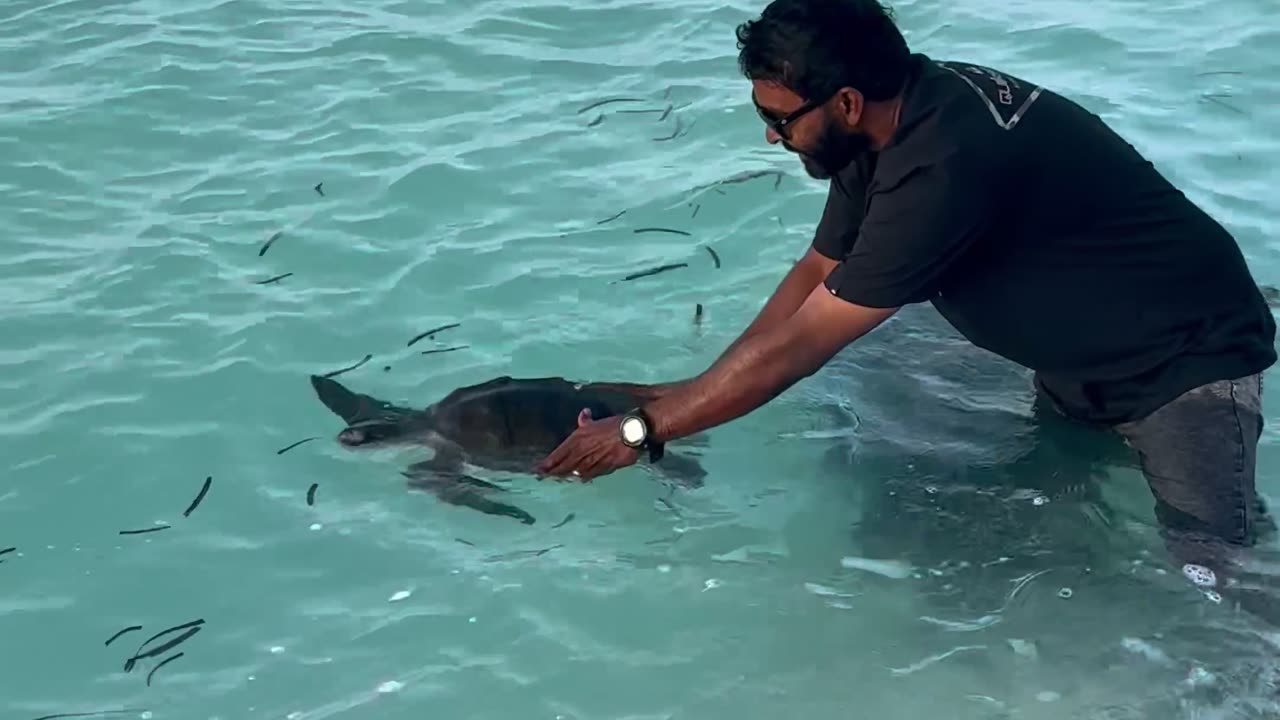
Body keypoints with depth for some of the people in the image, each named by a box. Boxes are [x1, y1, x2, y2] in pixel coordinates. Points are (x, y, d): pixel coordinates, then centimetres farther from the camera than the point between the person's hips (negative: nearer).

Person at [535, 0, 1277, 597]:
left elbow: (802, 344, -30)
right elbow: (818, 272, 4)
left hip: (1187, 359, -9)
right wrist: (690, 392, -3)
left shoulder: (946, 163, -35)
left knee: (1208, 589, -17)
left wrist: (643, 430, -21)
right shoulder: (894, 119, -7)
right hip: (1077, 362, 9)